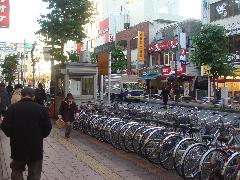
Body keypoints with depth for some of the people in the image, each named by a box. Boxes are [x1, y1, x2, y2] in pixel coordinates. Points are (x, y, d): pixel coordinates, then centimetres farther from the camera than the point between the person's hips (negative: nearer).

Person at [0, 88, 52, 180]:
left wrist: (13, 136, 8)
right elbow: (47, 127, -10)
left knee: (17, 171, 23)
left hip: (18, 147, 1)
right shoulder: (41, 109, -11)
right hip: (36, 148, -1)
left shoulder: (12, 108, -8)